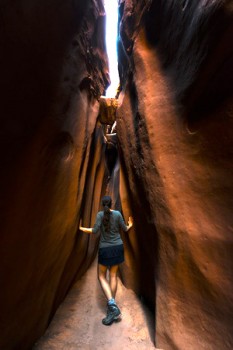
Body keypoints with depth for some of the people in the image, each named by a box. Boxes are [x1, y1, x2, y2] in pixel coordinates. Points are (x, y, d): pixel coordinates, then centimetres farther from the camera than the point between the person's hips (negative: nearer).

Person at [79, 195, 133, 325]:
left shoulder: (100, 214, -11)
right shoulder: (118, 213, -6)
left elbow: (95, 231, -15)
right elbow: (125, 229, 2)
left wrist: (81, 228, 1)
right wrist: (130, 225, 24)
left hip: (105, 249, -2)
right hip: (118, 247, 3)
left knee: (102, 276, 14)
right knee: (113, 275, 16)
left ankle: (112, 305, 2)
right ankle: (113, 305, 26)